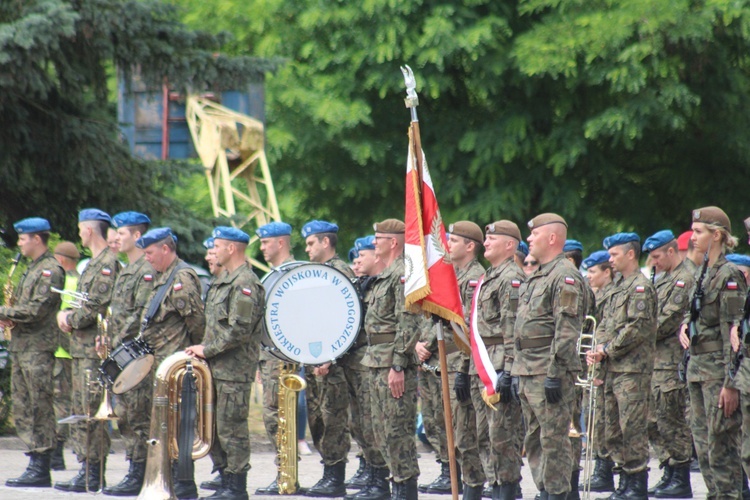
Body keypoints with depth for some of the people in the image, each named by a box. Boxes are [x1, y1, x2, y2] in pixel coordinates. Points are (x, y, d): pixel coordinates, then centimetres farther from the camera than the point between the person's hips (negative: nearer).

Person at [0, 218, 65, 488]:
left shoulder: (51, 270, -11)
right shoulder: (32, 269, 20)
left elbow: (38, 309, -20)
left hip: (38, 348, -10)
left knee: (39, 407, -8)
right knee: (23, 407, 9)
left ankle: (41, 469, -8)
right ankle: (35, 464, 12)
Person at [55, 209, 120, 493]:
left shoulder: (108, 264, -13)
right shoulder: (94, 263, 20)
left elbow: (97, 307, -21)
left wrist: (71, 320, -8)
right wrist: (66, 315, 6)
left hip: (96, 349, -11)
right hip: (81, 349, 11)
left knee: (91, 413, -9)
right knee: (81, 412, 12)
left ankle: (94, 476, -8)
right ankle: (87, 469, 15)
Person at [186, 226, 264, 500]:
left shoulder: (245, 283, -14)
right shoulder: (225, 280, 18)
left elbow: (239, 331, -21)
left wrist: (207, 349, -15)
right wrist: (203, 349, 11)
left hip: (234, 371, -10)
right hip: (217, 368, 10)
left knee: (231, 427, -6)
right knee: (211, 426, 11)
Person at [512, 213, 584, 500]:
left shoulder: (565, 277, -12)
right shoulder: (536, 277, 19)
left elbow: (567, 331, -18)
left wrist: (555, 374, -22)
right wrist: (517, 372, 20)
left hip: (550, 372, -10)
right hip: (527, 371, 10)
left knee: (553, 440, -8)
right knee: (534, 442, 11)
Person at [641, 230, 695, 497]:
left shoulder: (685, 279, -12)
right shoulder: (664, 280, 19)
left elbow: (668, 321, -17)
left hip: (673, 363, -10)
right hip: (657, 361, 10)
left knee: (673, 422, -7)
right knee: (655, 422, 11)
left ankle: (681, 481, -3)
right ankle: (669, 475, 17)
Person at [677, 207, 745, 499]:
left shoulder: (729, 275, -12)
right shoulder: (703, 272, 14)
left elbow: (733, 332, -16)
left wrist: (730, 383, -20)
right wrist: (685, 326, 3)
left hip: (718, 367, -9)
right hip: (697, 363, 9)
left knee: (721, 445, -8)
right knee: (702, 444, 10)